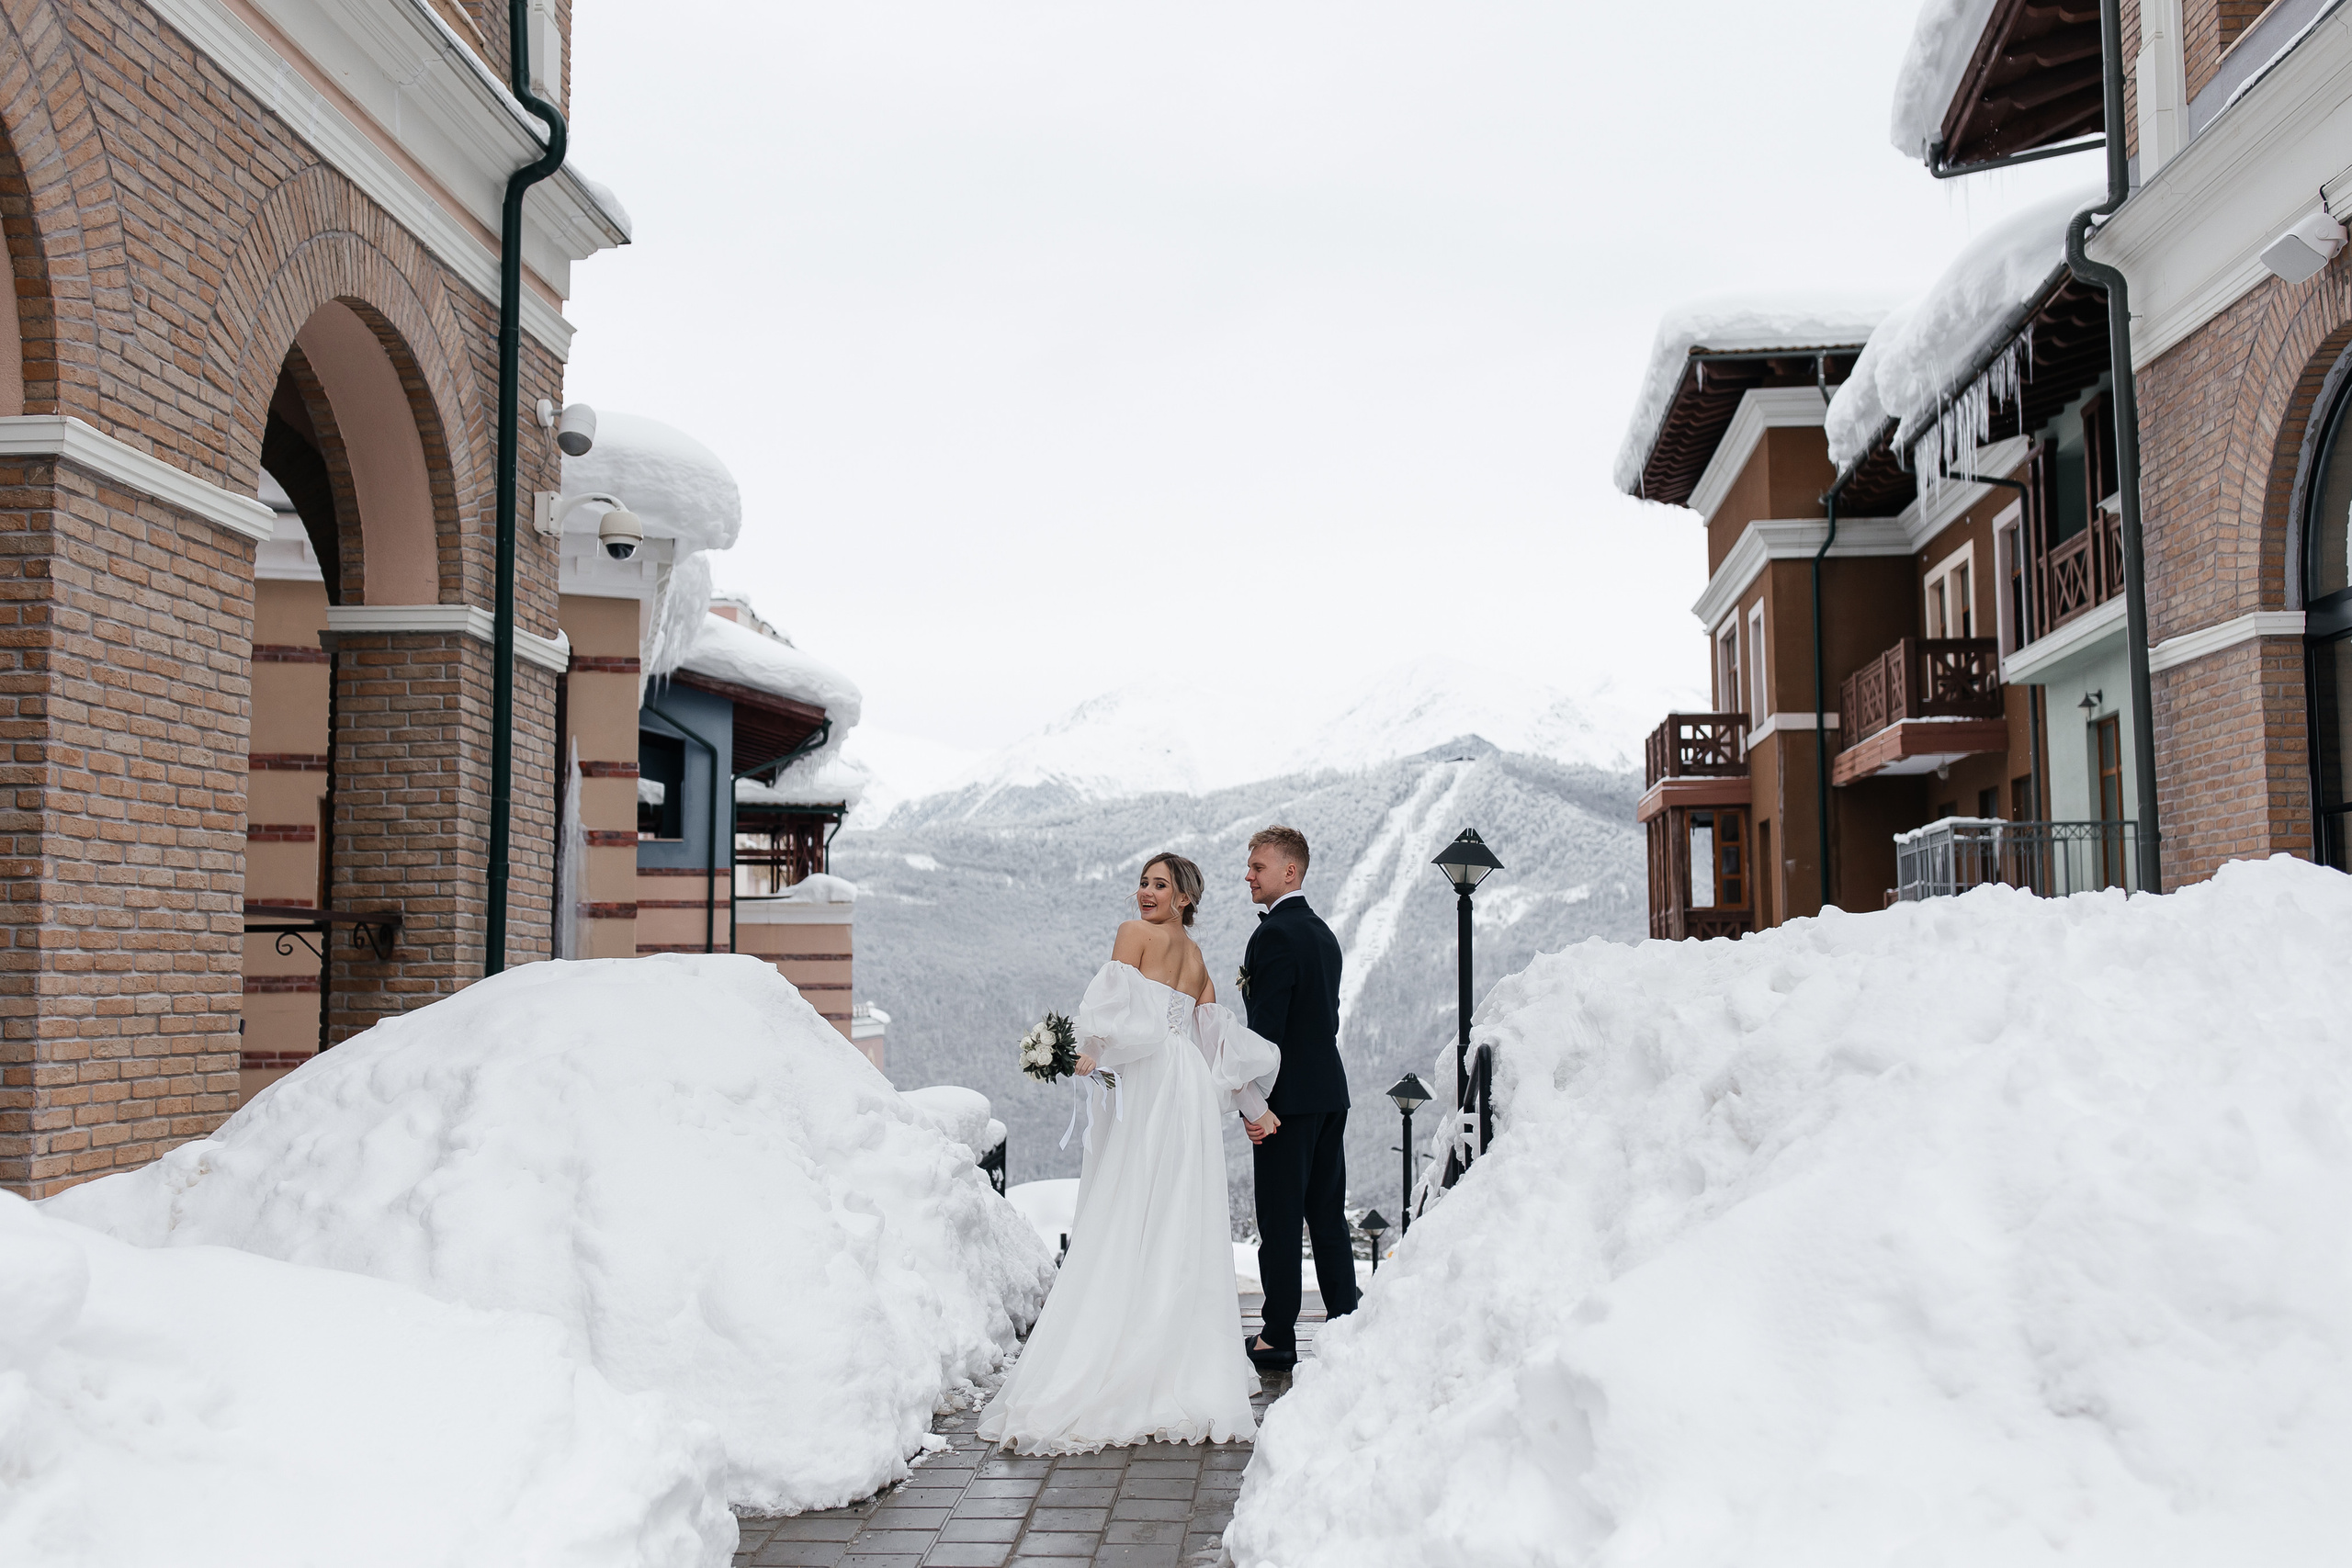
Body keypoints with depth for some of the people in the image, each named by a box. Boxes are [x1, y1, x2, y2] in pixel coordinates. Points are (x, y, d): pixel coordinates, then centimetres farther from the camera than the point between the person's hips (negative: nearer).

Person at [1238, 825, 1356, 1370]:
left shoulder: (1274, 934, -14)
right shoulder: (1323, 933, 15)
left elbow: (1266, 1025, -19)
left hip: (1290, 1097, -9)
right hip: (1331, 1090, 9)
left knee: (1280, 1221, -3)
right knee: (1328, 1216, 14)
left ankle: (1279, 1339, 1)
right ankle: (1345, 1326, 18)